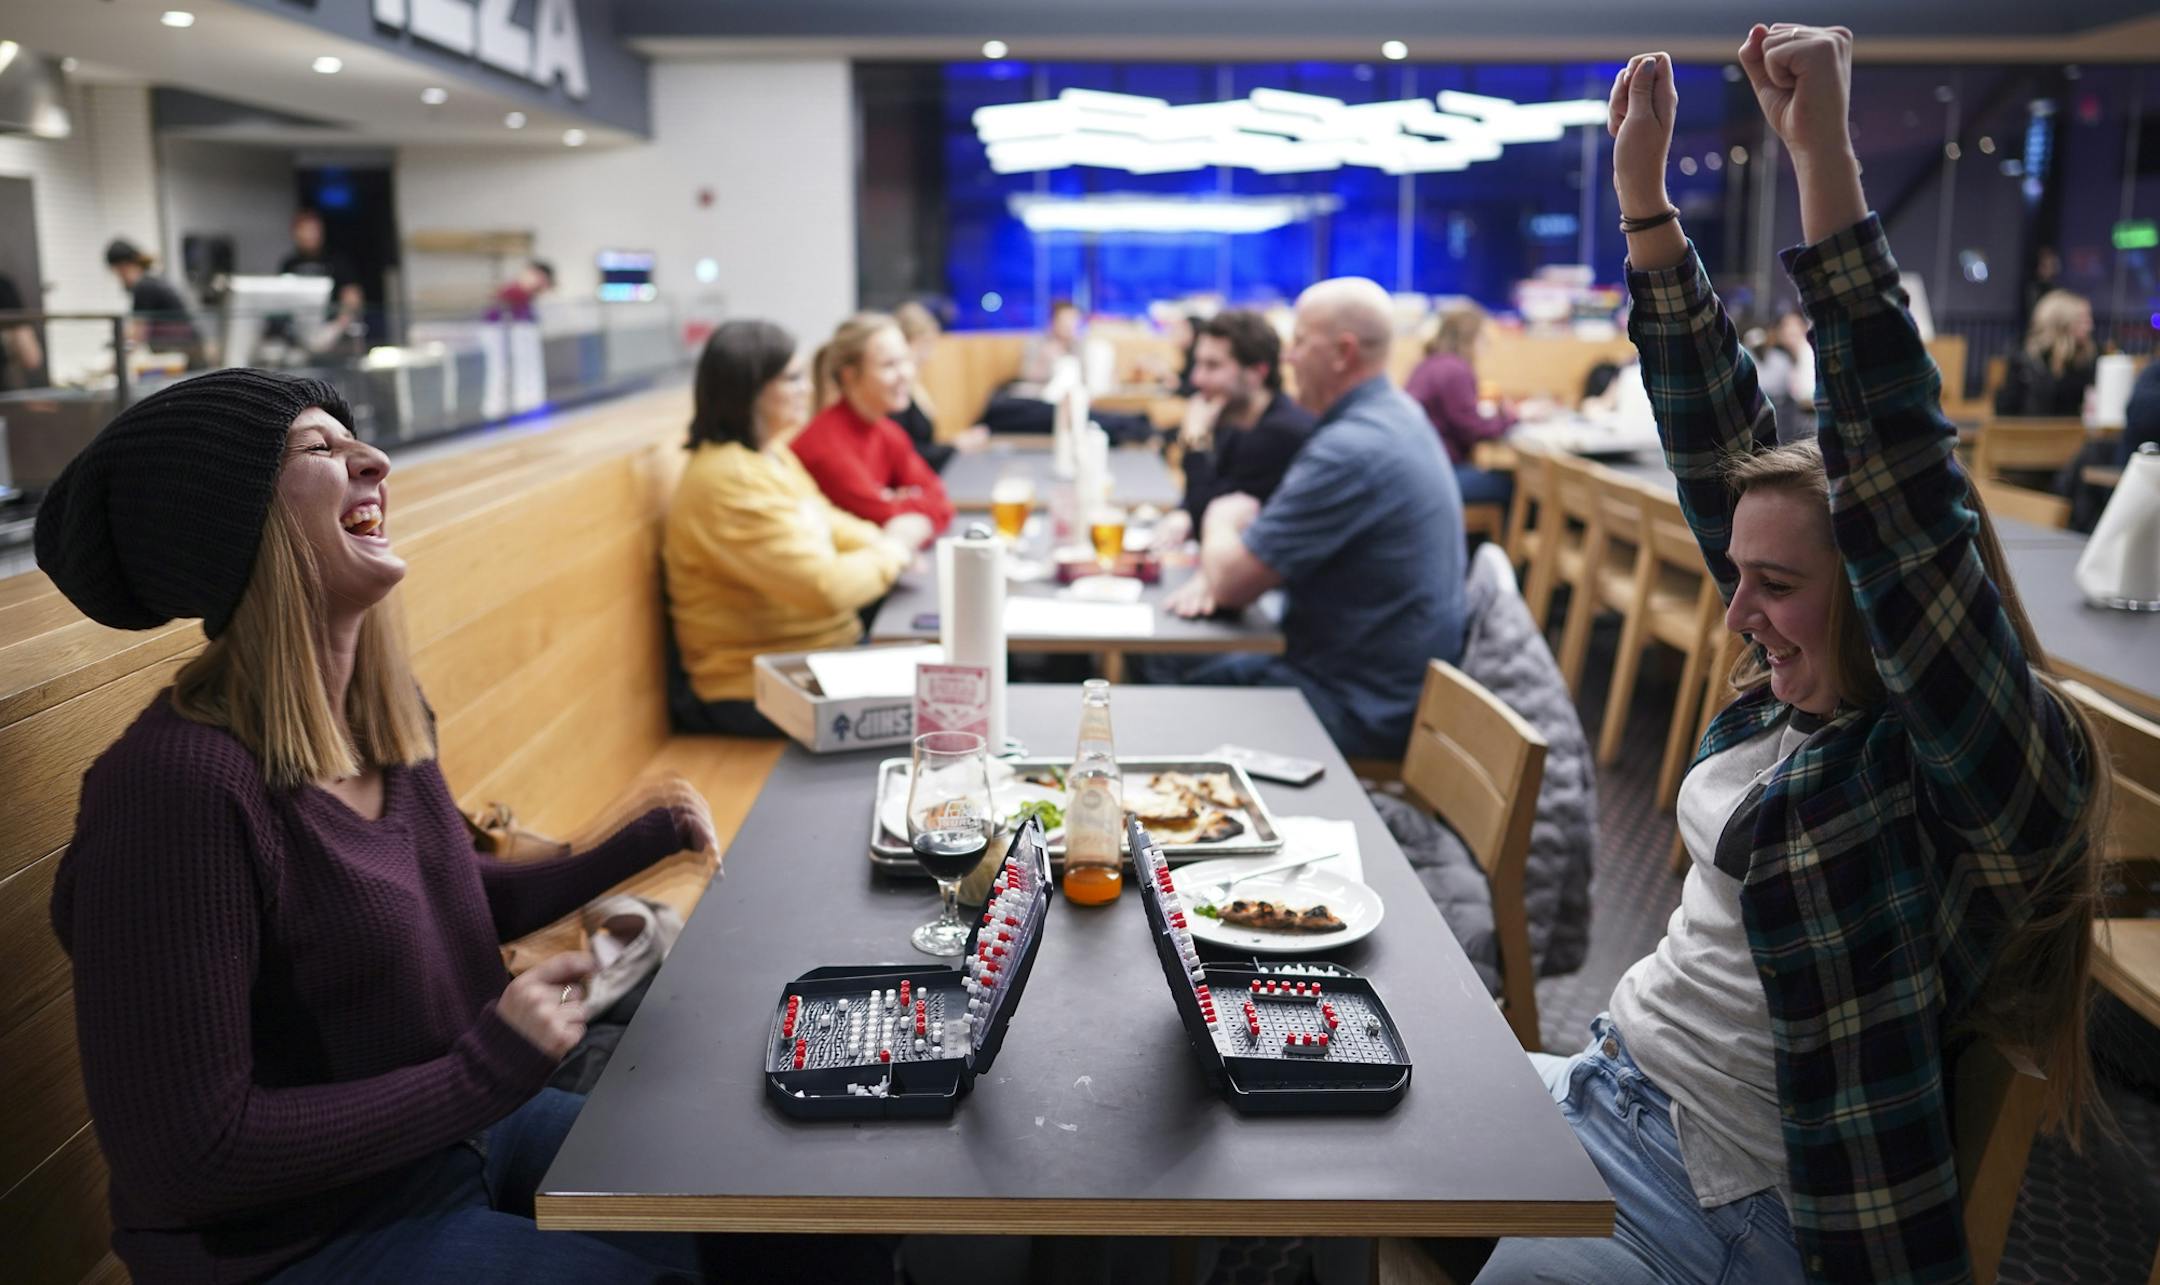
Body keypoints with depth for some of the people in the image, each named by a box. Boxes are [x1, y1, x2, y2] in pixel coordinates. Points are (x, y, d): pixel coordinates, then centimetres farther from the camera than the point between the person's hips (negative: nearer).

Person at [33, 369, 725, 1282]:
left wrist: (633, 845, 10)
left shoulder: (381, 717, -3)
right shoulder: (175, 786, -29)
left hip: (460, 1132, 8)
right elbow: (187, 1157, -26)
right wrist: (491, 1069, -25)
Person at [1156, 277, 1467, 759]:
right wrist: (1217, 574, -3)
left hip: (1365, 709, -10)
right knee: (1167, 663, 13)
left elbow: (1232, 583, -23)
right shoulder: (1396, 414, 7)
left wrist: (1220, 519, 0)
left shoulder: (1349, 451, -27)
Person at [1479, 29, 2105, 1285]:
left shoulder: (2002, 766, -18)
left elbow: (1899, 483, -32)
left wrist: (1826, 158, -34)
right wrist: (1644, 194, -3)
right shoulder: (1801, 692, 2)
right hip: (1612, 1082, 8)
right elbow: (1721, 446, 1)